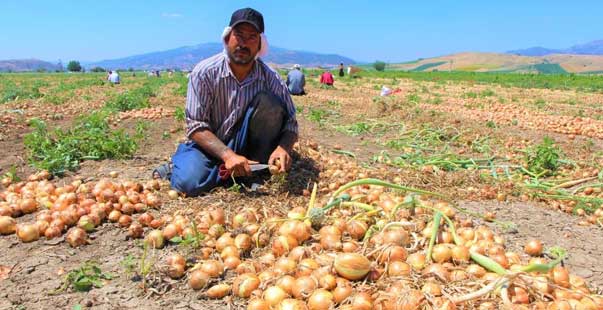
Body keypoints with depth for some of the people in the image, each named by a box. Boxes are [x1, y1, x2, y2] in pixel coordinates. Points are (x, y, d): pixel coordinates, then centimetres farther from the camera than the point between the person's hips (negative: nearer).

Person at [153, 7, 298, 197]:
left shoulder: (270, 78, -11)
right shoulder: (204, 73, -17)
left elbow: (289, 123, -9)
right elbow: (196, 126, -17)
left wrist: (283, 147, -33)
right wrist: (228, 155, -33)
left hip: (246, 143, 1)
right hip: (211, 144, -1)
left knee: (269, 102, -24)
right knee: (189, 183, -30)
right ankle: (179, 164, 7)